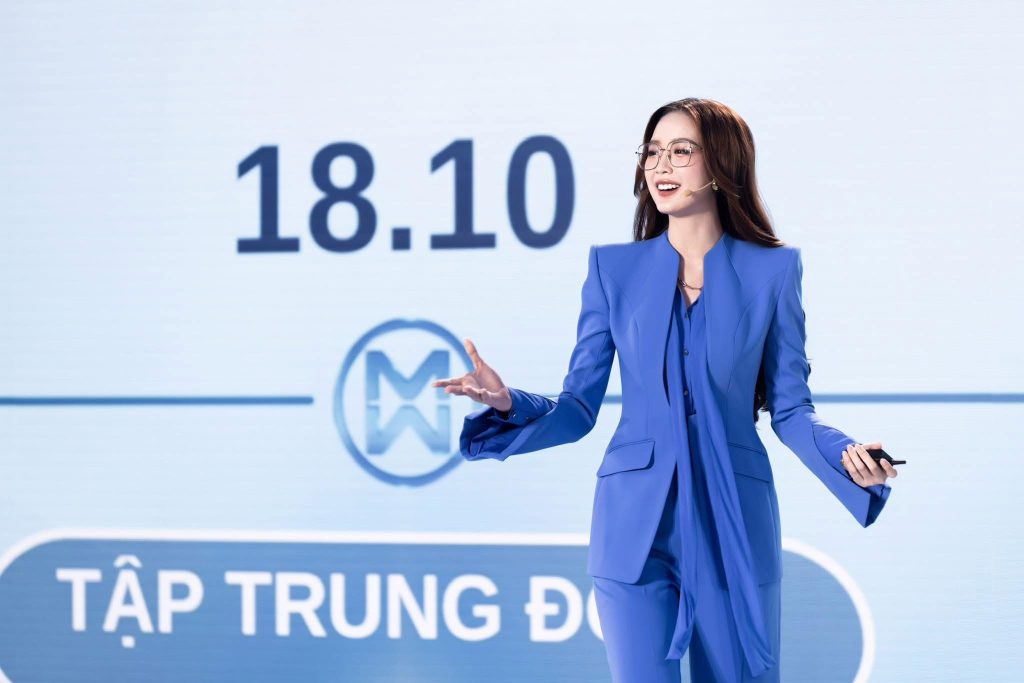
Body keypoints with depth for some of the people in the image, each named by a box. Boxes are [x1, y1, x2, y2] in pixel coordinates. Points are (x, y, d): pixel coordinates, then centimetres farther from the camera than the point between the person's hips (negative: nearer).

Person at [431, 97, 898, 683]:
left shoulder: (771, 270, 2)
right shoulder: (615, 268, 4)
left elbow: (789, 407, 3)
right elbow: (579, 407, 3)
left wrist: (845, 456, -16)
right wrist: (509, 404, -16)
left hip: (734, 525, 0)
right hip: (636, 525, 0)